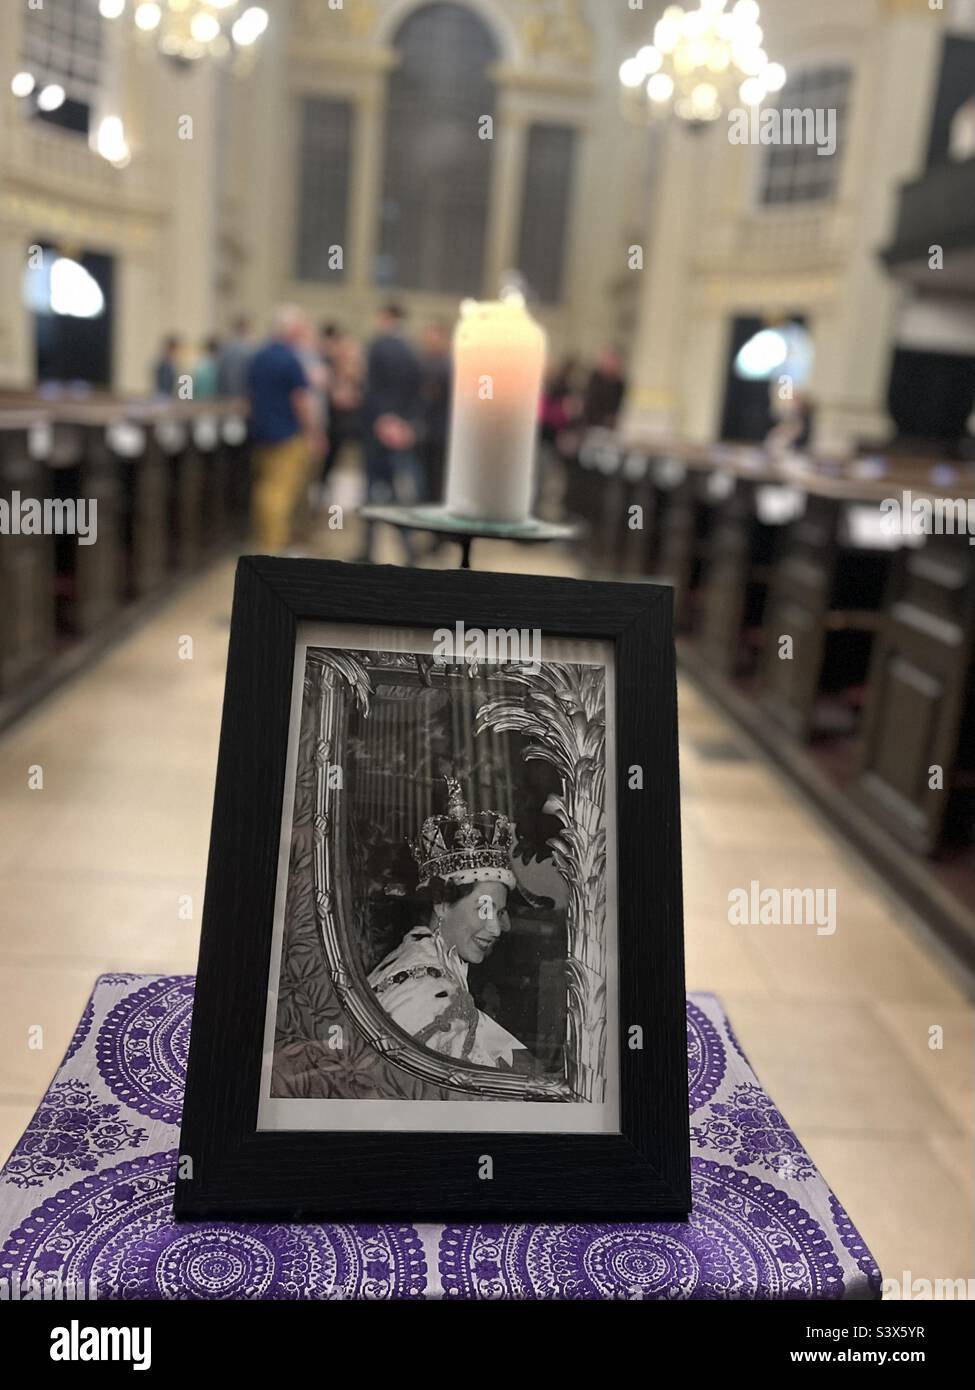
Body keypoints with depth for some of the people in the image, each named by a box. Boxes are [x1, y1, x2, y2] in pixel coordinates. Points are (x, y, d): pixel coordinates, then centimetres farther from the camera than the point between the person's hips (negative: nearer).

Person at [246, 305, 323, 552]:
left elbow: (251, 393, 19)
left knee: (265, 486, 16)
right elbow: (302, 399, -15)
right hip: (288, 435, -8)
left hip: (261, 433, 9)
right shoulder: (290, 358, -15)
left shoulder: (258, 356, 12)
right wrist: (313, 434, -9)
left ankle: (262, 539, 22)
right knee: (282, 488, -7)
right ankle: (275, 545, -8)